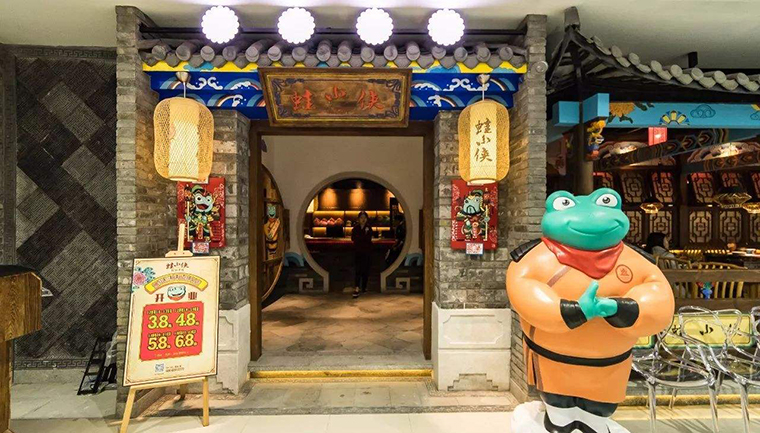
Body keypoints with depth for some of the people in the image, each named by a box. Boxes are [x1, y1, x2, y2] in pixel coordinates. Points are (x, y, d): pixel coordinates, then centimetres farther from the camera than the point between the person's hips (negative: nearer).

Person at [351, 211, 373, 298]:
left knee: (366, 270, 6)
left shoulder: (369, 228, 4)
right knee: (358, 270, -9)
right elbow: (353, 238, -7)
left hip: (367, 252, 1)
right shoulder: (355, 227, 5)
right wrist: (364, 237, -10)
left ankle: (364, 287, 22)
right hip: (358, 251, -1)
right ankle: (356, 289, -14)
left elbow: (369, 238, -10)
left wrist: (358, 237, -12)